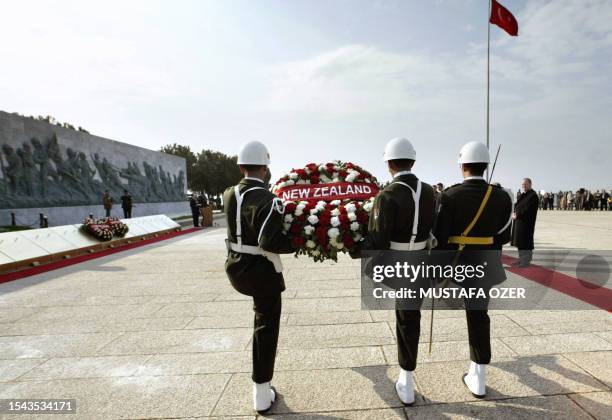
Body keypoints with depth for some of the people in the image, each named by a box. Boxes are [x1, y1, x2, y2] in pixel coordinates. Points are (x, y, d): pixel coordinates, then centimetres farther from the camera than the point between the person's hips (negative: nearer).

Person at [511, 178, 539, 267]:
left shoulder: (533, 196, -10)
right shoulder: (522, 195, 17)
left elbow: (528, 209, -18)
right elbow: (516, 206, 15)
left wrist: (517, 215, -17)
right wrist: (514, 213, -3)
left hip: (526, 222, -9)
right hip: (518, 221, 9)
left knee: (526, 241, -4)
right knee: (519, 240, 12)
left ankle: (527, 260, 4)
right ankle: (521, 258, 22)